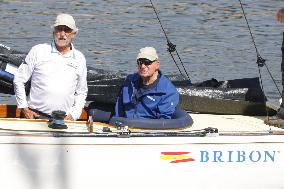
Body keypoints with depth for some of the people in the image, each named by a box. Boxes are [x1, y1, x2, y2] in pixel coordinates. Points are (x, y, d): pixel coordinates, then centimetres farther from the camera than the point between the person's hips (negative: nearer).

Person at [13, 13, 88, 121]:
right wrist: (24, 108, 2)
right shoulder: (38, 51, 6)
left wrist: (73, 115, 7)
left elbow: (81, 93, 22)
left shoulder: (79, 58, 15)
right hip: (36, 116, -2)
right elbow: (19, 80, 9)